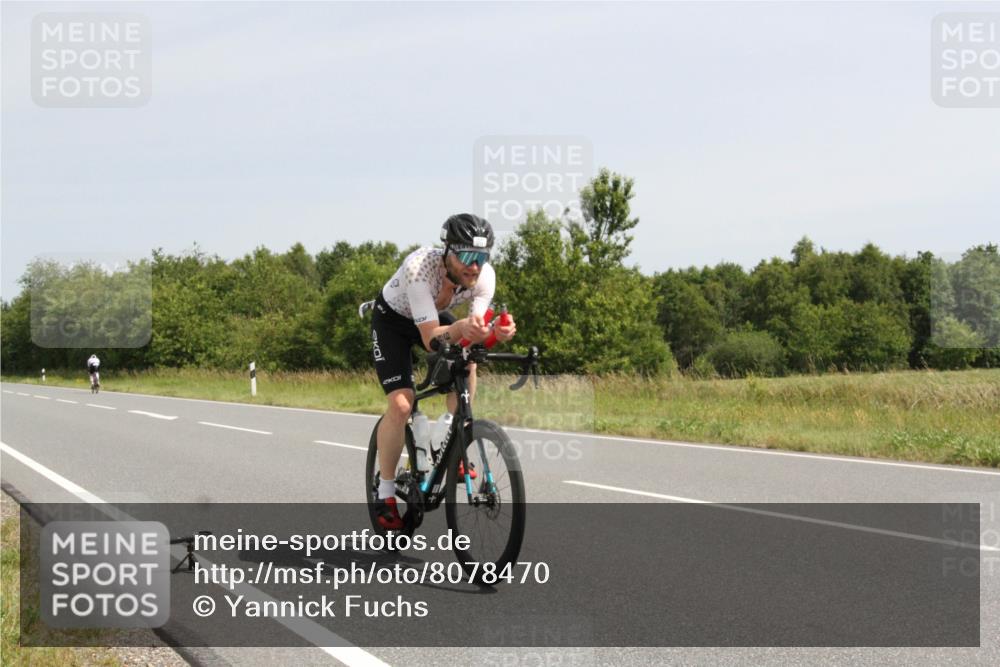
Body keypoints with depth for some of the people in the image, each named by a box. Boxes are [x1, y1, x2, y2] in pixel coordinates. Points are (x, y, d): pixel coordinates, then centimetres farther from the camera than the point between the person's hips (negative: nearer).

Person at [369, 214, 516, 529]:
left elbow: (475, 332, -27)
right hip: (392, 318, -5)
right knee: (401, 404, -18)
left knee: (466, 361, -22)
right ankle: (385, 490, -2)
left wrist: (496, 332, -50)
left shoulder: (484, 275, -28)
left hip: (435, 316, 5)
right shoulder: (420, 267, -41)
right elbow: (430, 338, -44)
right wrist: (462, 327, -63)